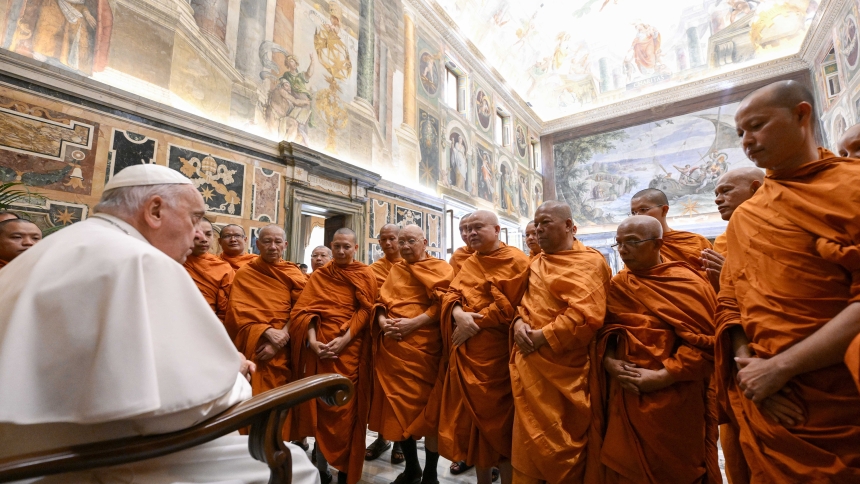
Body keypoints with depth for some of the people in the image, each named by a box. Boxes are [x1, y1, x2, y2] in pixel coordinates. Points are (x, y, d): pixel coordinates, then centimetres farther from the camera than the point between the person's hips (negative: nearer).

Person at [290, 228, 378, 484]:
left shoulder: (366, 275, 4)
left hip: (351, 348, -2)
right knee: (321, 406, 9)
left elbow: (365, 310, -4)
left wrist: (344, 339, -17)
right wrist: (312, 341, -15)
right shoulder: (318, 275, 10)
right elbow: (304, 309, 1)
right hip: (321, 347, 2)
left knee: (346, 408, 3)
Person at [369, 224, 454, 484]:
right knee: (398, 407, 13)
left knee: (427, 410, 5)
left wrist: (413, 323, -20)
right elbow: (381, 301, 13)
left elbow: (442, 304, -10)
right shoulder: (395, 270, 14)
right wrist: (383, 321, -7)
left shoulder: (440, 268, 0)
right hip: (392, 347, 5)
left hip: (423, 346, -4)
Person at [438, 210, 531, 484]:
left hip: (495, 352, -6)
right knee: (473, 416, 15)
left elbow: (510, 305, -15)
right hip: (466, 352, 6)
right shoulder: (469, 264, 14)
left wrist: (474, 322, -17)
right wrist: (458, 314, -15)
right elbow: (451, 294, 6)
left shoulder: (516, 261, -6)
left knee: (497, 417, 5)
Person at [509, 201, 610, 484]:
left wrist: (541, 337, -18)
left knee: (561, 448, 11)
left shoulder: (588, 261, -10)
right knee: (529, 442, 18)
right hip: (530, 368, 7)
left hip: (562, 371, -6)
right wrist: (519, 324, -5)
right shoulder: (536, 263, 13)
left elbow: (585, 317, -21)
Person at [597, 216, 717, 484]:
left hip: (674, 399, -4)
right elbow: (604, 330, 8)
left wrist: (663, 376, -19)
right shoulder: (617, 285, 4)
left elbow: (706, 342, -13)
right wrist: (608, 361, -10)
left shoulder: (686, 283, -8)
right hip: (626, 396, 4)